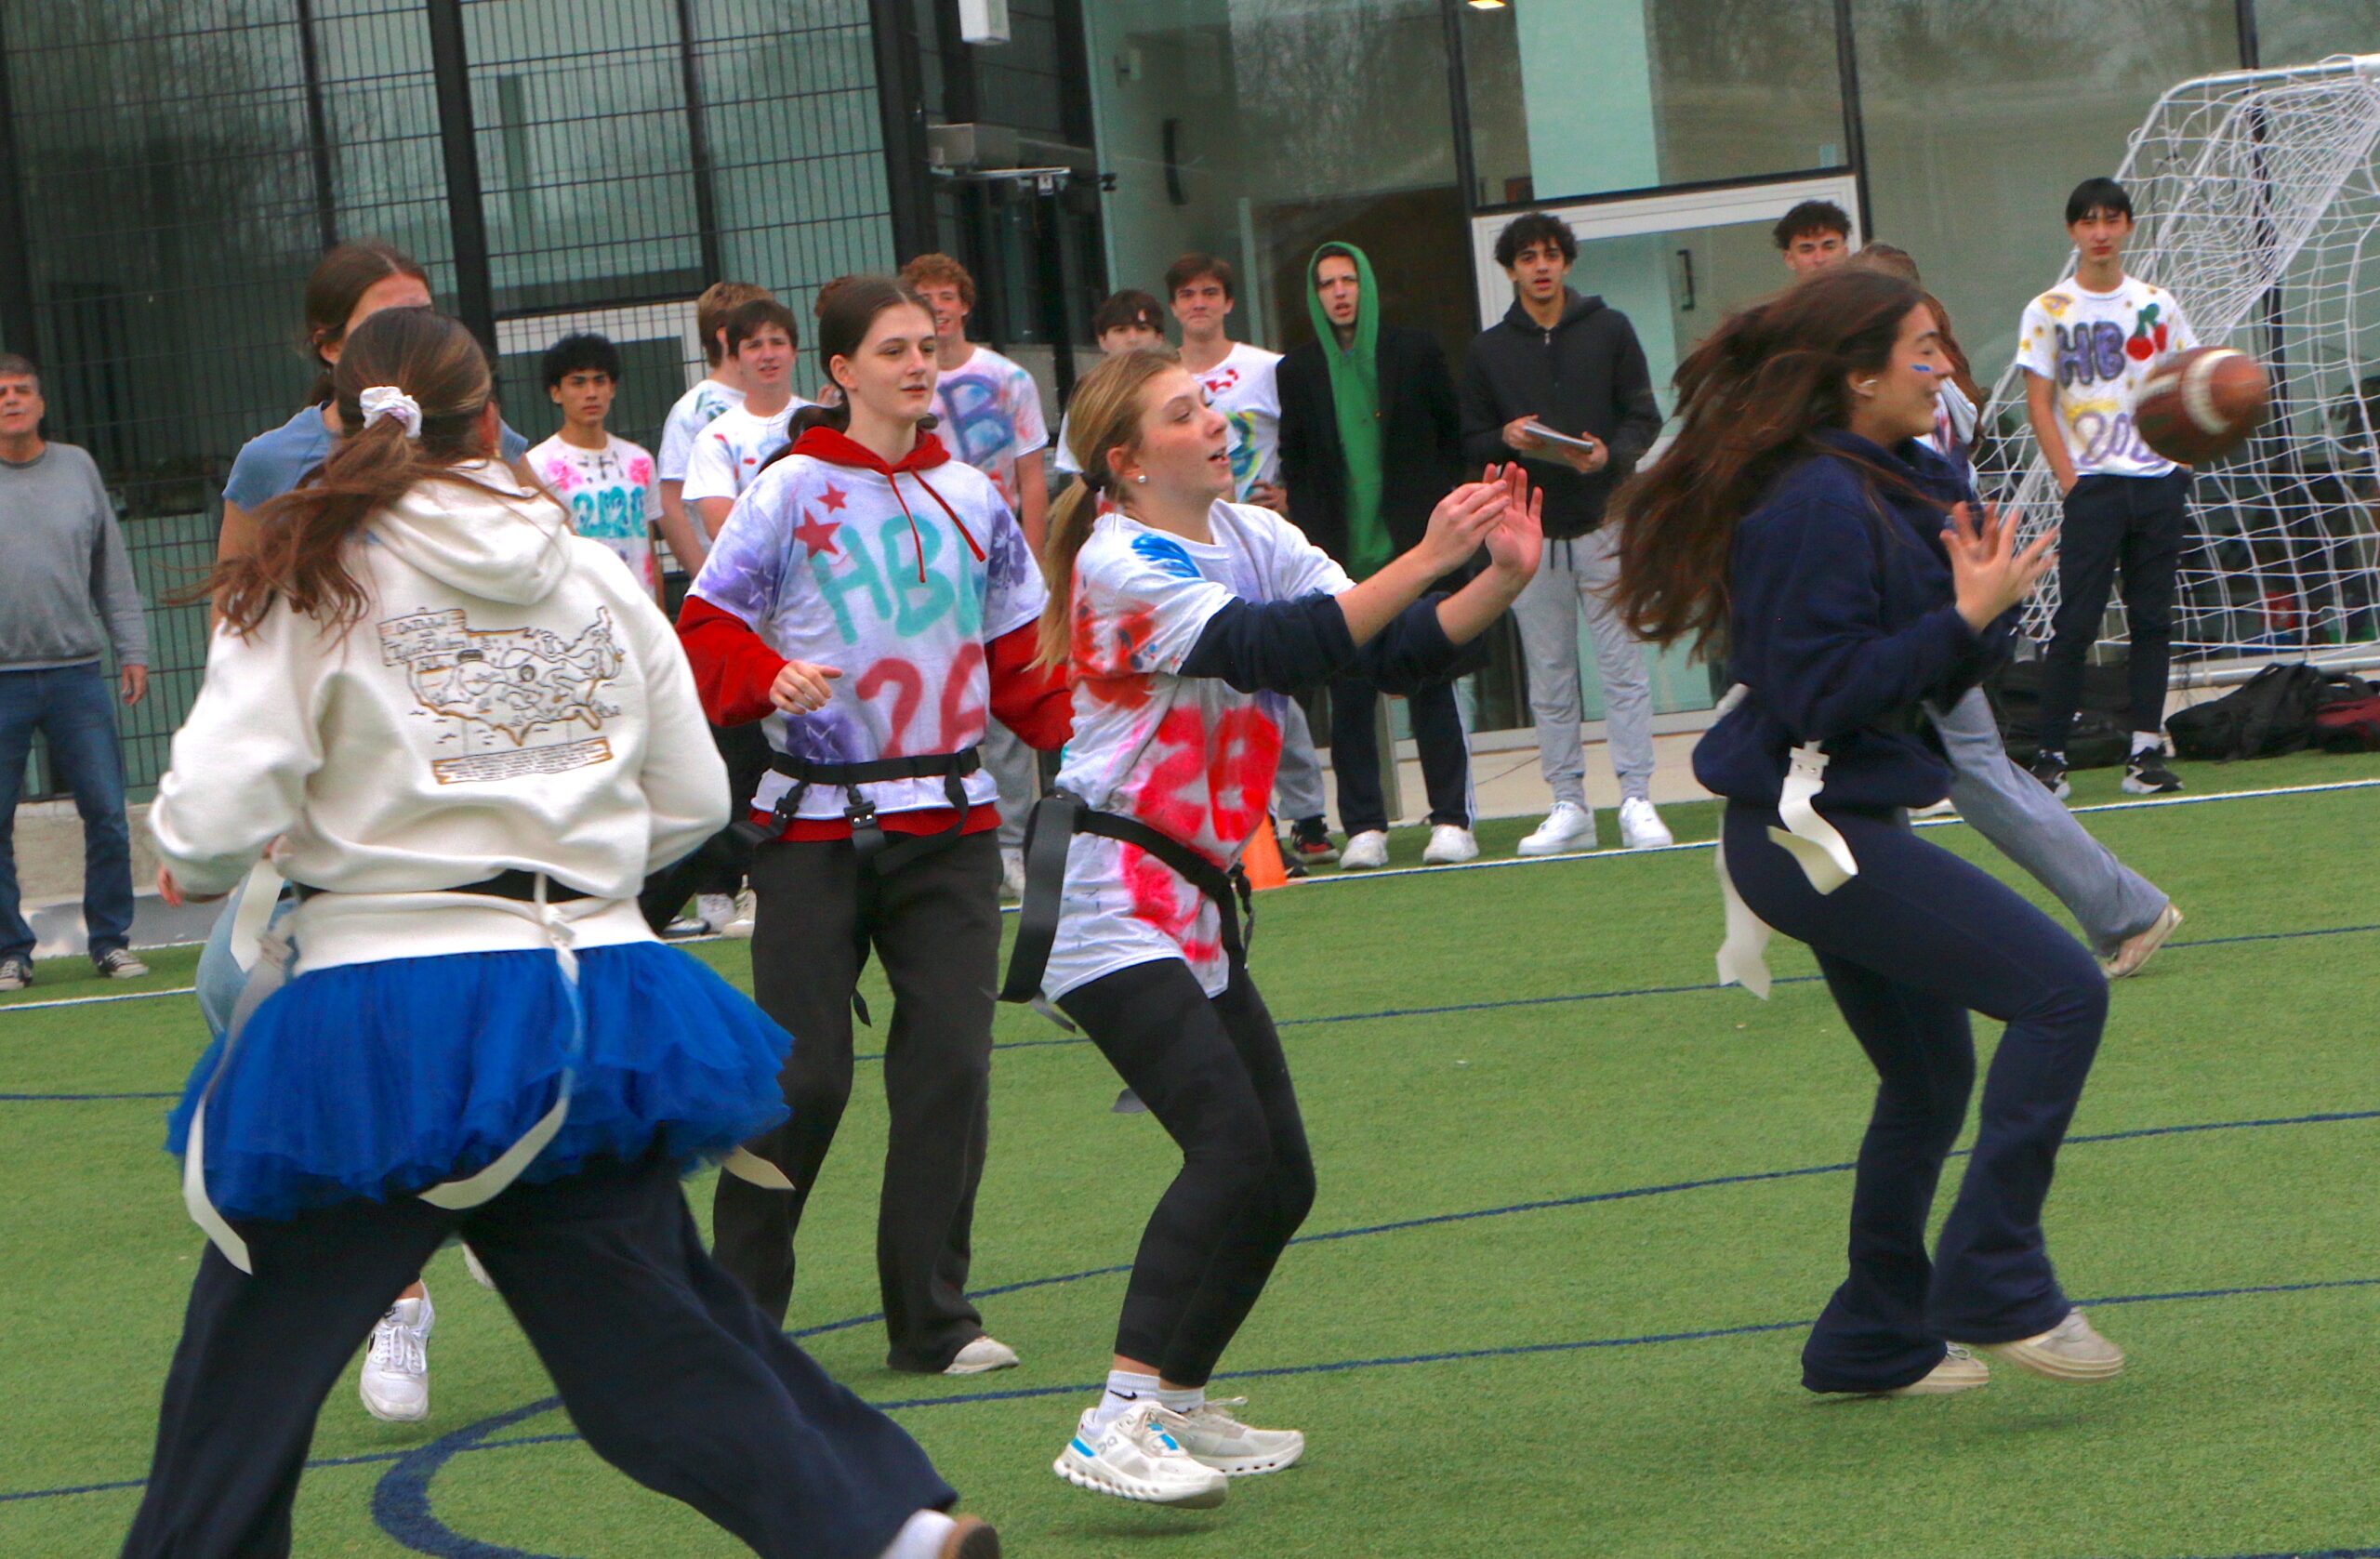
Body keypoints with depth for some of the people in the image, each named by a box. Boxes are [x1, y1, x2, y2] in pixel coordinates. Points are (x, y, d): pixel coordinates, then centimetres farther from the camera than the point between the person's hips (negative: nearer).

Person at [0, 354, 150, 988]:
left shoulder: (77, 467, 11)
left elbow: (113, 571, 15)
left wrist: (131, 649, 10)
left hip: (77, 671, 2)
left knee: (107, 816, -1)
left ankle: (111, 940, 10)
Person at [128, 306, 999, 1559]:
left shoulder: (308, 578, -4)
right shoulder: (597, 577, 10)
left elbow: (215, 812, -12)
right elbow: (692, 801, 14)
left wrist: (193, 871, 10)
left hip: (379, 1016, -4)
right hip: (588, 995, 4)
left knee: (244, 1365, 9)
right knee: (654, 1333, 11)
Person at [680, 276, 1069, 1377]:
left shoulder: (973, 497, 10)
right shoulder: (790, 491, -3)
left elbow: (1021, 656, 14)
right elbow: (707, 630, -3)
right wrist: (769, 679, -22)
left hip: (950, 821, 3)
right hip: (818, 819, -3)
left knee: (950, 1062, -2)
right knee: (803, 1075, -3)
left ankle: (934, 1319, 6)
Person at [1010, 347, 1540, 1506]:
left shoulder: (1253, 538, 10)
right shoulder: (1119, 565, -14)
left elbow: (1398, 653, 2)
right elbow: (1275, 649, -27)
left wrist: (1499, 578, -13)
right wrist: (1424, 559, -28)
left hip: (1194, 907, 9)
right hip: (1109, 902, -9)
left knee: (1279, 1178, 7)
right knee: (1230, 1144, -21)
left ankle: (1181, 1404, 21)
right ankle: (1116, 1430, -21)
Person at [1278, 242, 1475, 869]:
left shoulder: (1415, 352, 6)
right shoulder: (1297, 372, 9)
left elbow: (1452, 439, 10)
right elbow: (1294, 470, 11)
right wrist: (1314, 546, 1)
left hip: (1416, 552, -1)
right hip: (1341, 560, 1)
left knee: (1433, 688, -2)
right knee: (1349, 697, 0)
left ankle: (1452, 822, 2)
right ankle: (1364, 827, 4)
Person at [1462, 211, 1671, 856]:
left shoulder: (1609, 330, 7)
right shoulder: (1489, 350, 10)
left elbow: (1645, 418, 5)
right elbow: (1470, 443, 10)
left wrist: (1611, 453, -15)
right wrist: (1507, 440, -12)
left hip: (1604, 521, -2)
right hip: (1530, 530, 2)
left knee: (1623, 666, -5)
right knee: (1548, 676, 3)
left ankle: (1636, 802, -4)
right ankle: (1568, 808, 8)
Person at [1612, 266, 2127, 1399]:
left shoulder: (1899, 486, 12)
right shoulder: (1816, 506, -19)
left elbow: (1937, 679, 14)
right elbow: (1822, 691, -23)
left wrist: (1983, 597, -5)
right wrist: (1966, 616, -21)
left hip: (1848, 827, 11)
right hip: (1812, 831, -11)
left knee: (1931, 1075, 18)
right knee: (2061, 990, -14)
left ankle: (1874, 1344, 29)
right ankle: (1994, 1284, -11)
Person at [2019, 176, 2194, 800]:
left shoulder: (2156, 304, 11)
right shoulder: (2049, 310, 2)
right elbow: (2039, 403, -1)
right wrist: (2069, 479, -10)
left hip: (2160, 481, 3)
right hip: (2091, 483, -3)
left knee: (2152, 617, 4)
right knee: (2076, 621, -8)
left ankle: (2145, 750, 7)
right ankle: (2050, 755, -4)